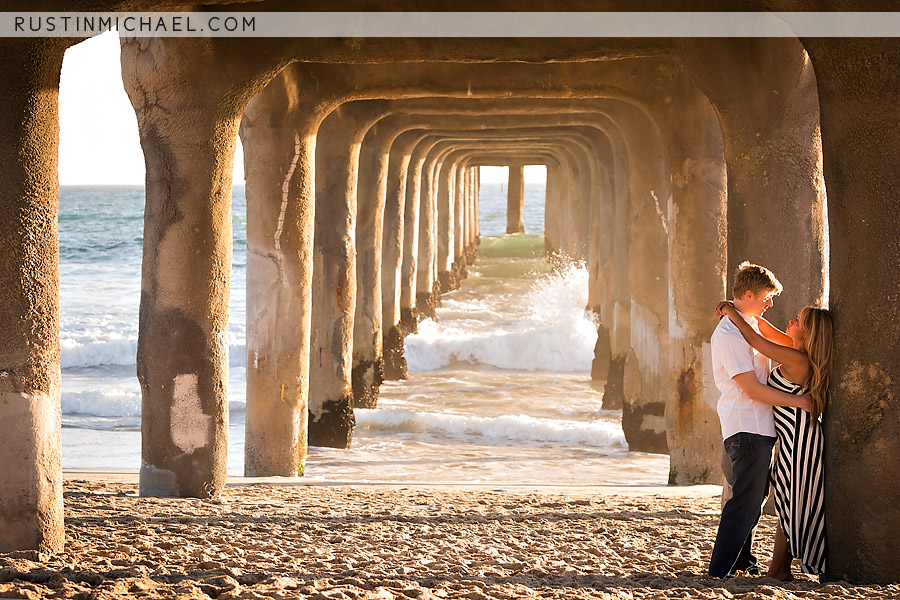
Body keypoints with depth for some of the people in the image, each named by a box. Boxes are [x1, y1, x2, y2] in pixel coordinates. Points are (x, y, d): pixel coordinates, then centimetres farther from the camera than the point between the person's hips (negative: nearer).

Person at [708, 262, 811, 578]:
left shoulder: (749, 324, 16)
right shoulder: (729, 334, -17)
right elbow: (752, 389, -20)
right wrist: (800, 401, -17)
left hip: (758, 425, 10)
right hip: (748, 428, -10)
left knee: (754, 496, 18)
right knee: (746, 500, -11)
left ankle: (743, 560, 29)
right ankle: (720, 570, -10)